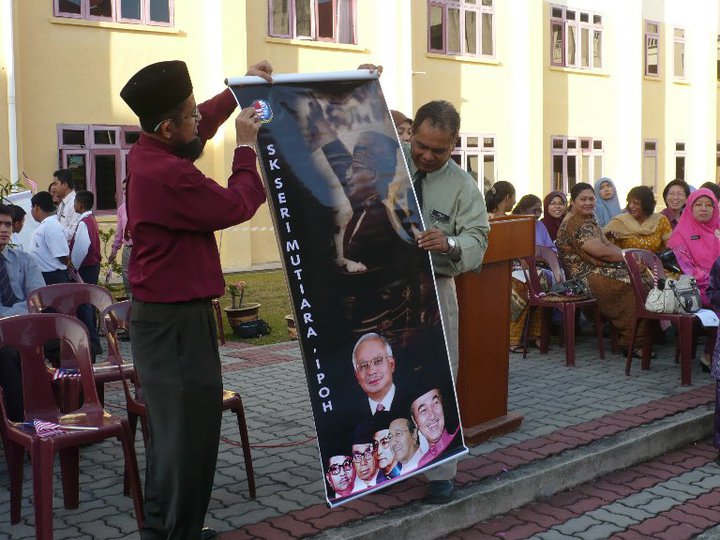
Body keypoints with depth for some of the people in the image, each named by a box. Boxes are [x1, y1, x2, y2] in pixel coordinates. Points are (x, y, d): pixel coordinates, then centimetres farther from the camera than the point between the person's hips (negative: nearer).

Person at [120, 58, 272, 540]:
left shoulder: (147, 153, 5)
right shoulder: (168, 175, -25)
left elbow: (201, 127, 25)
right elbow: (238, 206, -13)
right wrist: (247, 148, -1)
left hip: (162, 316, 11)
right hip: (178, 323, -11)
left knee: (171, 430, 19)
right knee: (190, 435, -3)